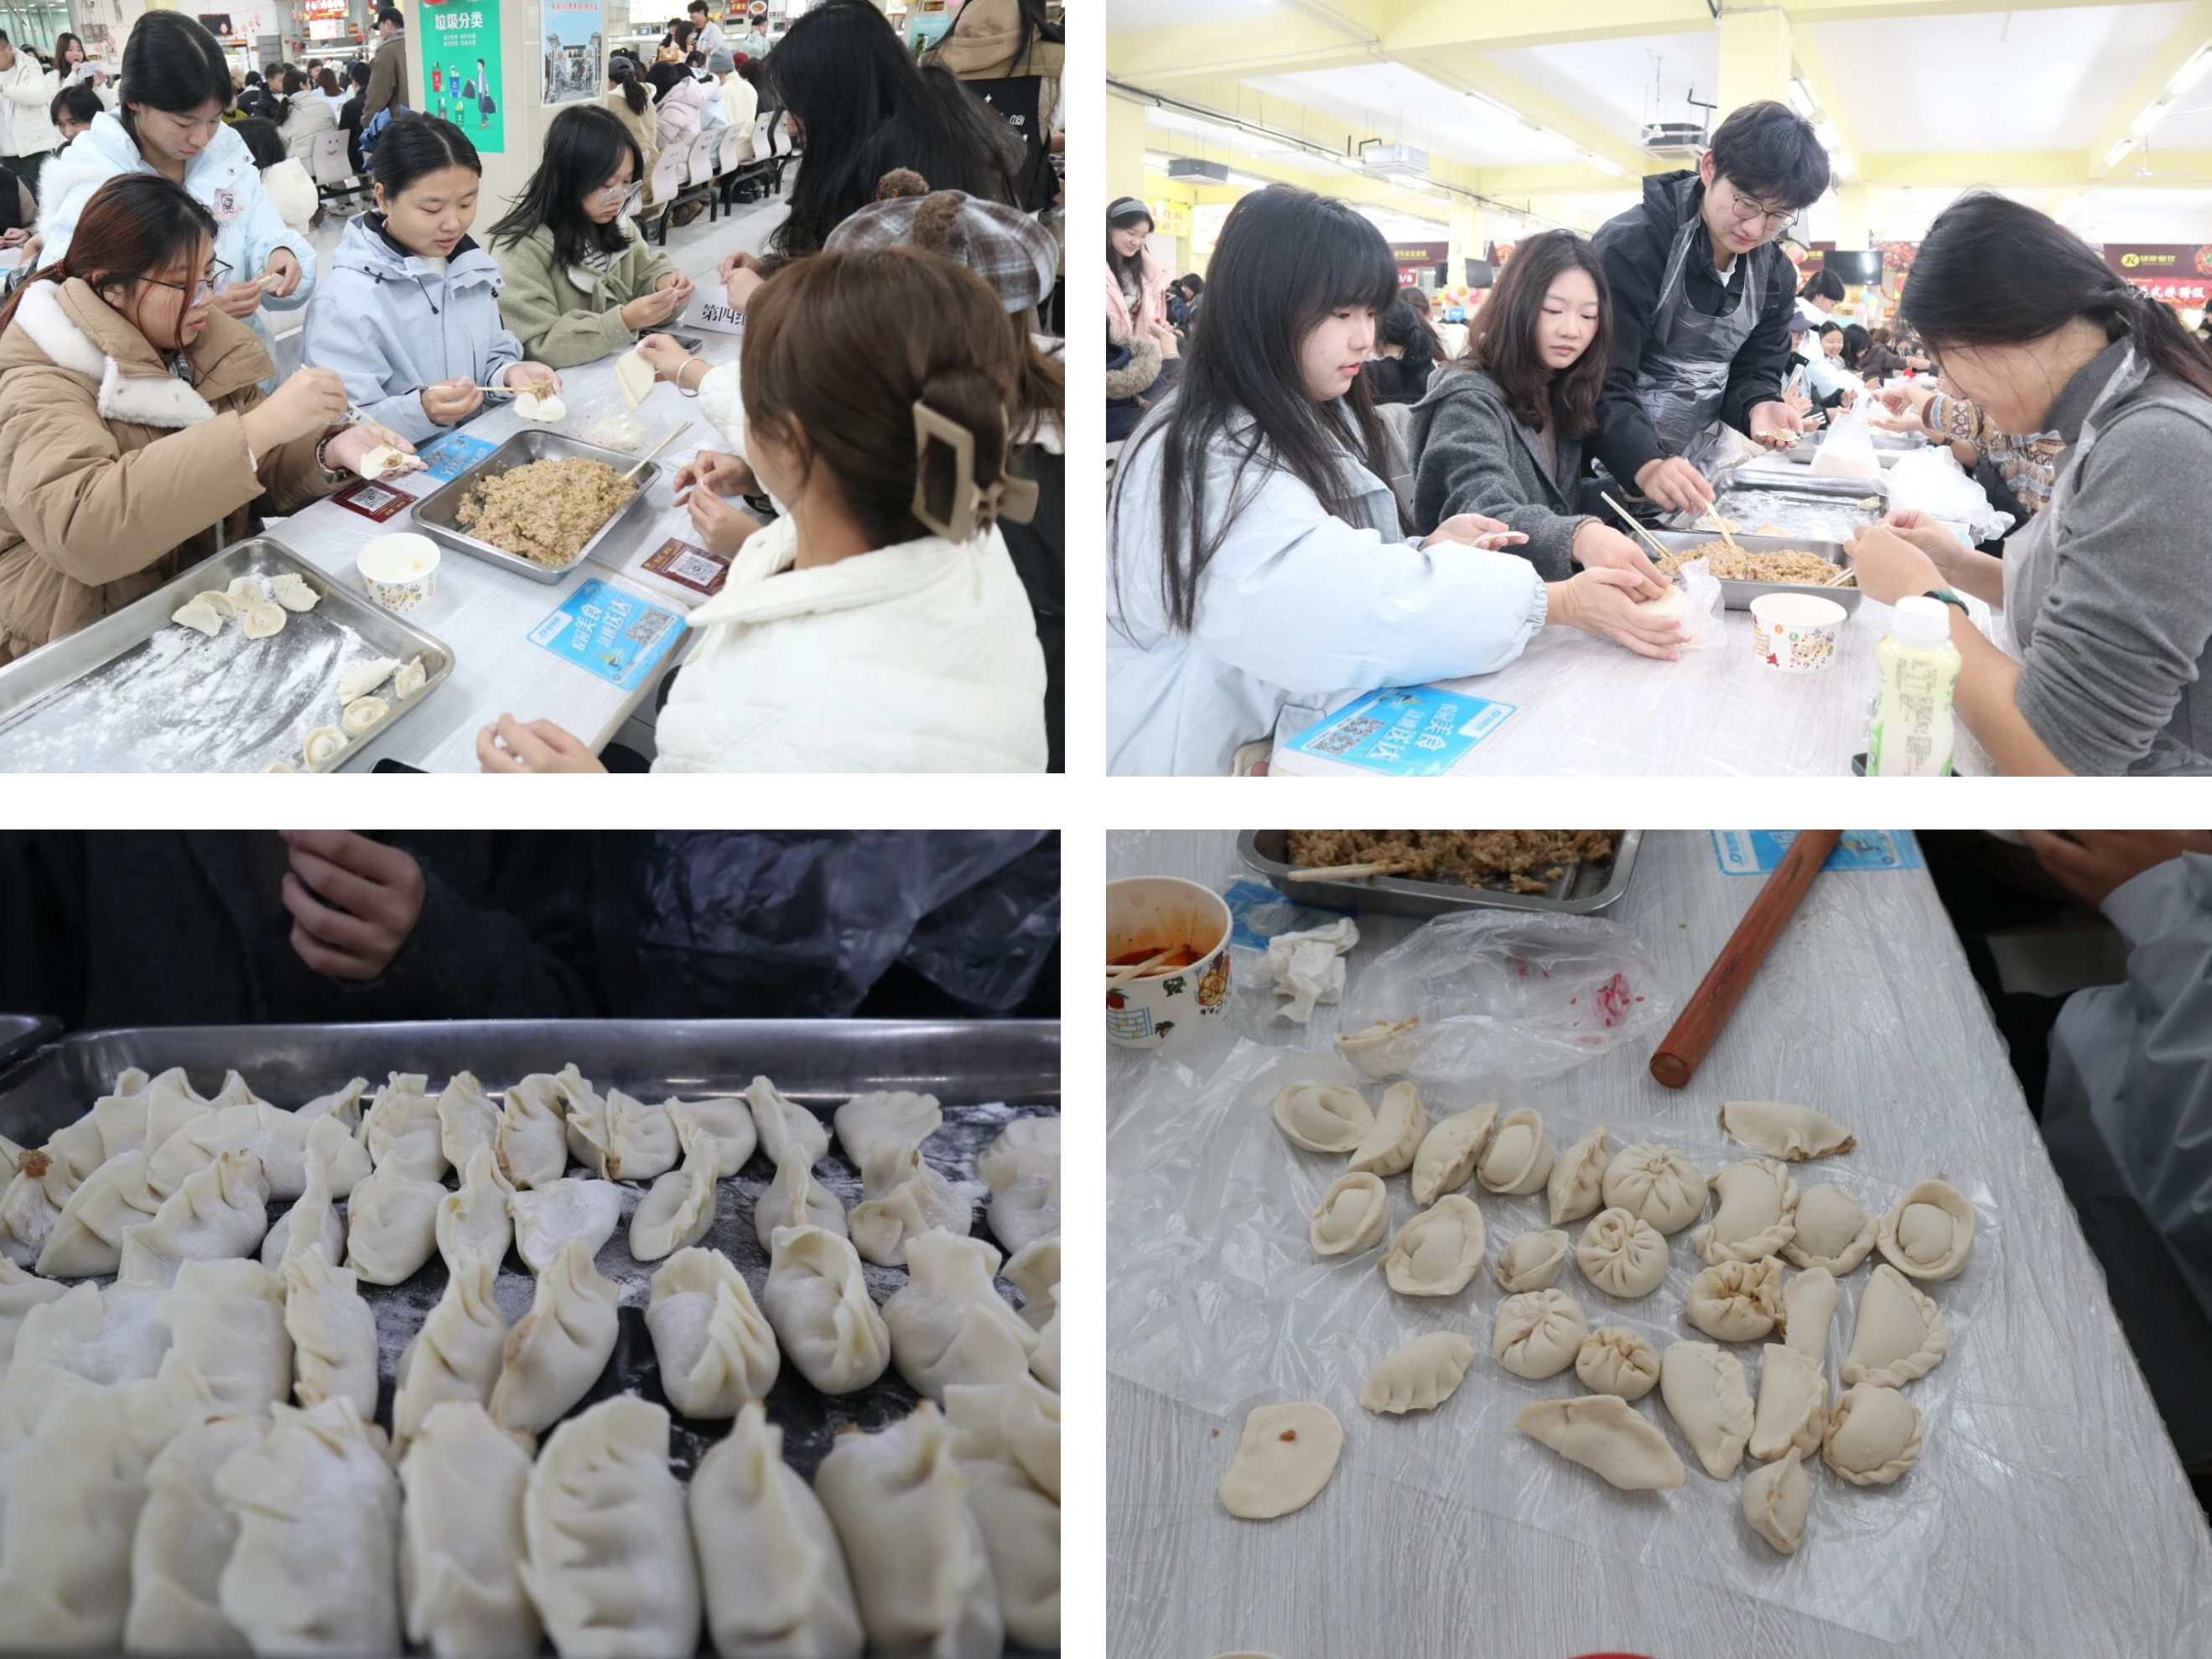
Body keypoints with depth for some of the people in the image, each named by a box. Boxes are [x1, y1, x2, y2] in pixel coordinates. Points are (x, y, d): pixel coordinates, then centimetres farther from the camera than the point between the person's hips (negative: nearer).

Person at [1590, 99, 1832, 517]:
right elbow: (1603, 384, -25)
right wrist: (1646, 465, -40)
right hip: (1616, 472, -6)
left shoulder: (1776, 274, 4)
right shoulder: (1629, 247, -18)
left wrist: (1760, 406, -16)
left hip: (1699, 470, 6)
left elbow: (1753, 372, 8)